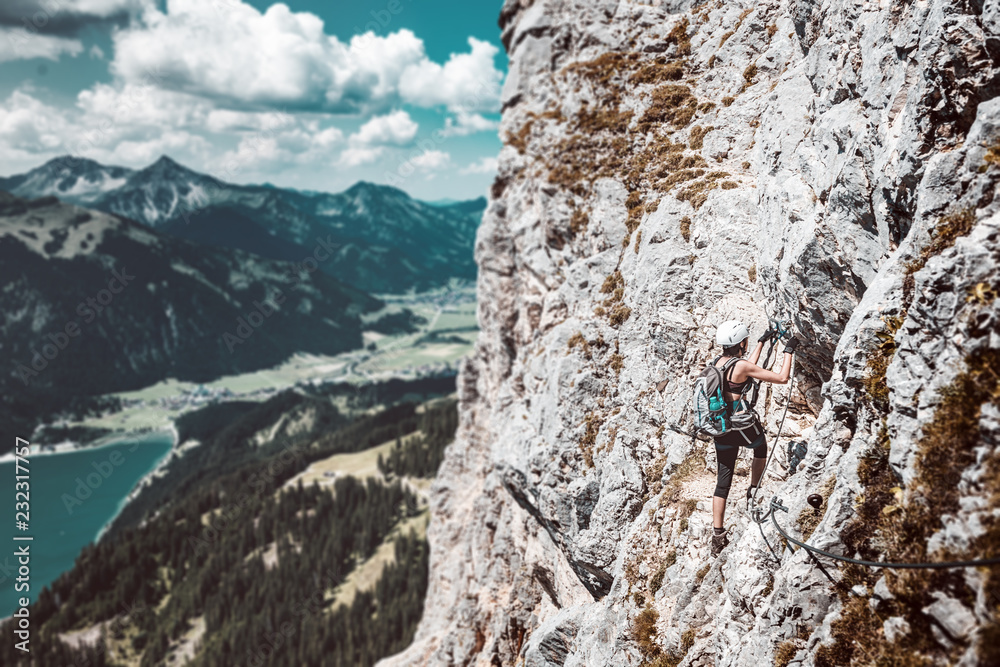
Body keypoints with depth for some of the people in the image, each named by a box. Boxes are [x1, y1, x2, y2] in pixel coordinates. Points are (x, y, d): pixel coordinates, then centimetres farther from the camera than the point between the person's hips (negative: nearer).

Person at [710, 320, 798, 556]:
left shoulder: (719, 362, 6)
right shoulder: (741, 366, -17)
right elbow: (782, 378, -15)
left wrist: (762, 342, 30)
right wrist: (788, 351, -1)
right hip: (742, 426, -6)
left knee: (723, 480, 9)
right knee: (761, 448, 30)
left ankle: (717, 534, 7)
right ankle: (753, 493, 41)